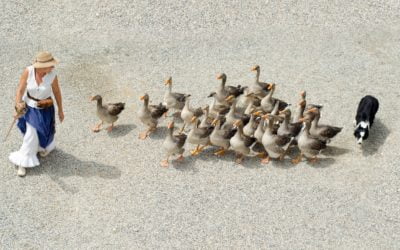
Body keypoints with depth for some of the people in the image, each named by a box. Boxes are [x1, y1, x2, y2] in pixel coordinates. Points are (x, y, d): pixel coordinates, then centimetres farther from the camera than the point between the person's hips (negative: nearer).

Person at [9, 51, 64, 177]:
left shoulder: (52, 75, -24)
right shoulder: (28, 71, -25)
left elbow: (57, 92, -9)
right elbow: (20, 90, -19)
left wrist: (60, 110, 1)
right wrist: (18, 103, -39)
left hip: (45, 109, 0)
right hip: (29, 106, 0)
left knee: (44, 131, 19)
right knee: (31, 134, 5)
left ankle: (44, 146, 58)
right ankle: (23, 163, 27)